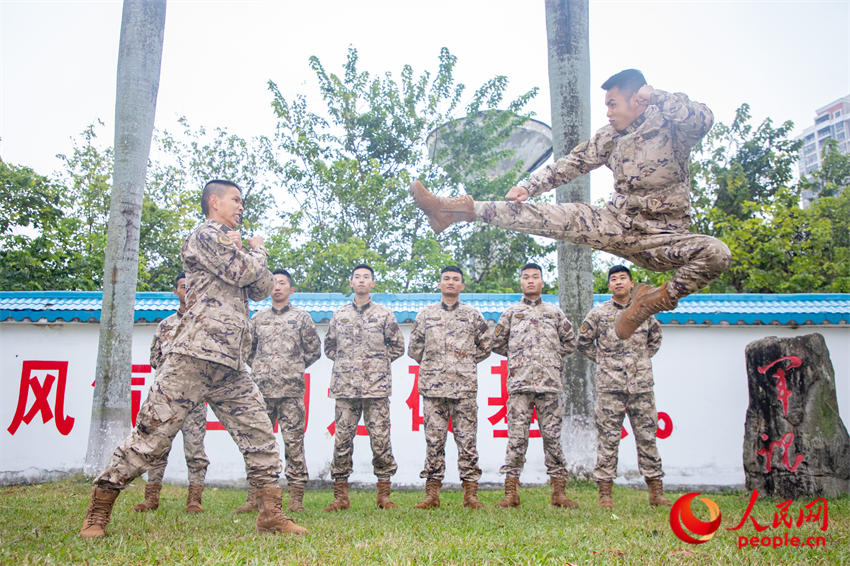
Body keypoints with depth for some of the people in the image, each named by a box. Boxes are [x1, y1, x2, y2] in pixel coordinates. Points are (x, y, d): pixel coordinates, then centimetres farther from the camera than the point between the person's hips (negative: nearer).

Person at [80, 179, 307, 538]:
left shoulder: (230, 245, 27)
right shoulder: (206, 234, 1)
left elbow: (262, 289, 19)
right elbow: (242, 272, -13)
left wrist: (247, 253, 7)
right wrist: (258, 251, 7)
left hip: (231, 365, 9)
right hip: (195, 355, -8)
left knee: (260, 435, 3)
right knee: (152, 432, -5)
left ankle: (271, 514, 7)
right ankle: (98, 511, 10)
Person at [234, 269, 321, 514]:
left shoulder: (301, 317, 8)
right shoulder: (258, 318, 15)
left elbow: (314, 350, 10)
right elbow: (247, 348, 24)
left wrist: (294, 369, 9)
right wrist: (259, 368, 12)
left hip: (292, 390, -3)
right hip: (262, 390, 3)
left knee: (294, 442, -2)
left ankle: (296, 498, 3)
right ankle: (254, 498, 11)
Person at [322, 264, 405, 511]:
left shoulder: (384, 314, 8)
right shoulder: (339, 314, 13)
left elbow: (397, 346, 11)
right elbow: (329, 346, 20)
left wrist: (378, 362, 3)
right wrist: (345, 362, 8)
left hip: (376, 386, -2)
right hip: (345, 386, 2)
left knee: (380, 439, -2)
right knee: (342, 439, 2)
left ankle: (384, 494, 9)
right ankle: (341, 496, 11)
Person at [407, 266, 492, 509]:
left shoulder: (473, 315, 10)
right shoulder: (425, 314, 12)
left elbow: (485, 347, 15)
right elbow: (414, 348, 16)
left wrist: (466, 363, 12)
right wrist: (431, 364, 12)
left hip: (465, 386, -1)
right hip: (433, 386, 1)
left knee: (467, 439, 0)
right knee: (434, 439, 2)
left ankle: (470, 493, 7)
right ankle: (432, 493, 9)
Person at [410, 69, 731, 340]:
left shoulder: (672, 127, -6)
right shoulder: (611, 136, 7)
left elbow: (704, 120, -28)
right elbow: (573, 164, 9)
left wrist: (657, 97, -18)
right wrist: (529, 187, -1)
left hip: (658, 240, -3)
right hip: (617, 224, 3)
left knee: (716, 254, -31)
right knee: (547, 216, -13)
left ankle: (658, 299, -12)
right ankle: (457, 210, -15)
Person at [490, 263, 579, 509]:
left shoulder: (555, 313, 16)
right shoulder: (511, 313, 13)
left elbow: (570, 342, 21)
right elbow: (497, 343, 14)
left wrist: (552, 357, 13)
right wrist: (517, 357, 12)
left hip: (550, 383, 1)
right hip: (519, 384, -1)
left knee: (552, 436, 2)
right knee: (517, 438, -3)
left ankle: (559, 492, 8)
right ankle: (511, 493, 1)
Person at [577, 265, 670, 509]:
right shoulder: (598, 313, 4)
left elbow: (655, 339, 25)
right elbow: (583, 342, 10)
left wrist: (643, 360, 14)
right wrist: (603, 360, 6)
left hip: (641, 385, 2)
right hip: (610, 387, -2)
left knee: (647, 437, 6)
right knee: (608, 439, -1)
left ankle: (656, 491, 16)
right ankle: (605, 493, 5)